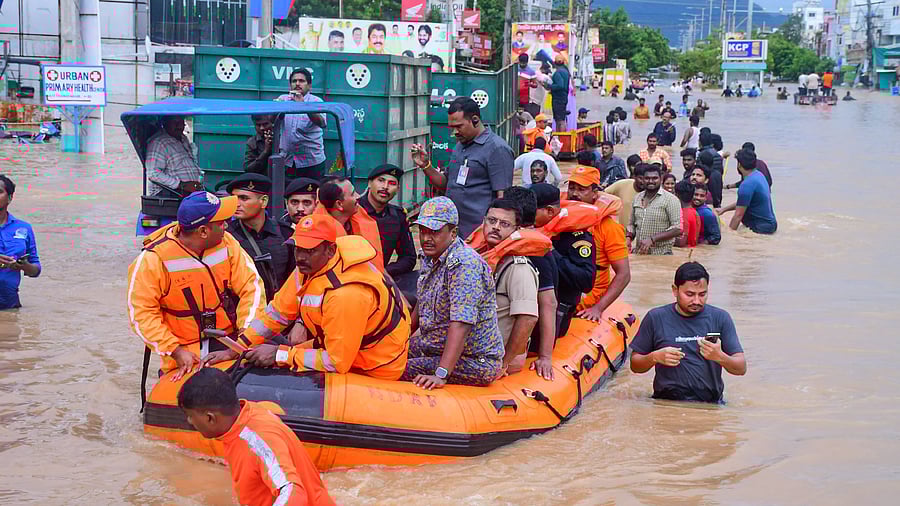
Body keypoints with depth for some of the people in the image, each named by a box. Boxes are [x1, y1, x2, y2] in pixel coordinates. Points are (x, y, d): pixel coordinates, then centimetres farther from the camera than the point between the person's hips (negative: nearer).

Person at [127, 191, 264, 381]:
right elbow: (141, 314, -13)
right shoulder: (153, 259, -15)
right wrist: (175, 351, -20)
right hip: (185, 351, -3)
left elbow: (251, 286, 0)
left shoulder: (226, 243, -3)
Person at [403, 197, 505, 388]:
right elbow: (421, 306, 25)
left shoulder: (464, 264, -22)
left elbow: (461, 324, -30)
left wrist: (441, 375, -36)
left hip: (475, 360, -10)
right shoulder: (430, 259, 9)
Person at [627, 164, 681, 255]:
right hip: (638, 254, 5)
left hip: (661, 254, -5)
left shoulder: (670, 199, -6)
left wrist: (652, 239, -19)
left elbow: (677, 229, -13)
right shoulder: (637, 198, 12)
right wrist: (628, 237, 0)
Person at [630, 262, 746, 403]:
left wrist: (720, 357, -17)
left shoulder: (720, 318, 8)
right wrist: (655, 357, -8)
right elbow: (635, 365, 13)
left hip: (710, 402, 1)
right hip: (666, 401, -1)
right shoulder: (656, 318, 7)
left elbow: (741, 368, 3)